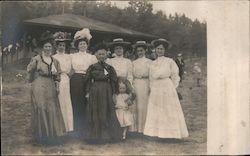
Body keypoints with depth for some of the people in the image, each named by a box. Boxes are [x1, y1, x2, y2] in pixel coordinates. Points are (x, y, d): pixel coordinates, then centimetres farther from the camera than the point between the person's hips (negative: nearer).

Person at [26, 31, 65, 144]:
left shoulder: (55, 61, 12)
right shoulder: (36, 59, -2)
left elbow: (57, 76, 14)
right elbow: (29, 70, 7)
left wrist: (57, 85, 3)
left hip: (51, 87, 4)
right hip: (39, 87, -4)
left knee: (52, 109, 3)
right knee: (41, 109, -4)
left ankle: (52, 135, 13)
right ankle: (42, 136, 5)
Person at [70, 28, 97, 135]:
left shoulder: (92, 57, 10)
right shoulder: (72, 56, 10)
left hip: (87, 81, 0)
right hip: (75, 81, 0)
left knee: (86, 106, -2)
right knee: (76, 105, -1)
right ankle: (77, 130, 8)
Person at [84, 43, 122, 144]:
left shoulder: (110, 68, 6)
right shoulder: (92, 67, 2)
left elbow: (113, 81, 6)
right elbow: (88, 80, 2)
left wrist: (114, 93, 2)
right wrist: (87, 92, -3)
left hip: (107, 92, 1)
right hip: (95, 91, -1)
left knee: (107, 112, 5)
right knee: (95, 112, 3)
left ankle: (107, 134, 16)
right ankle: (96, 135, 12)